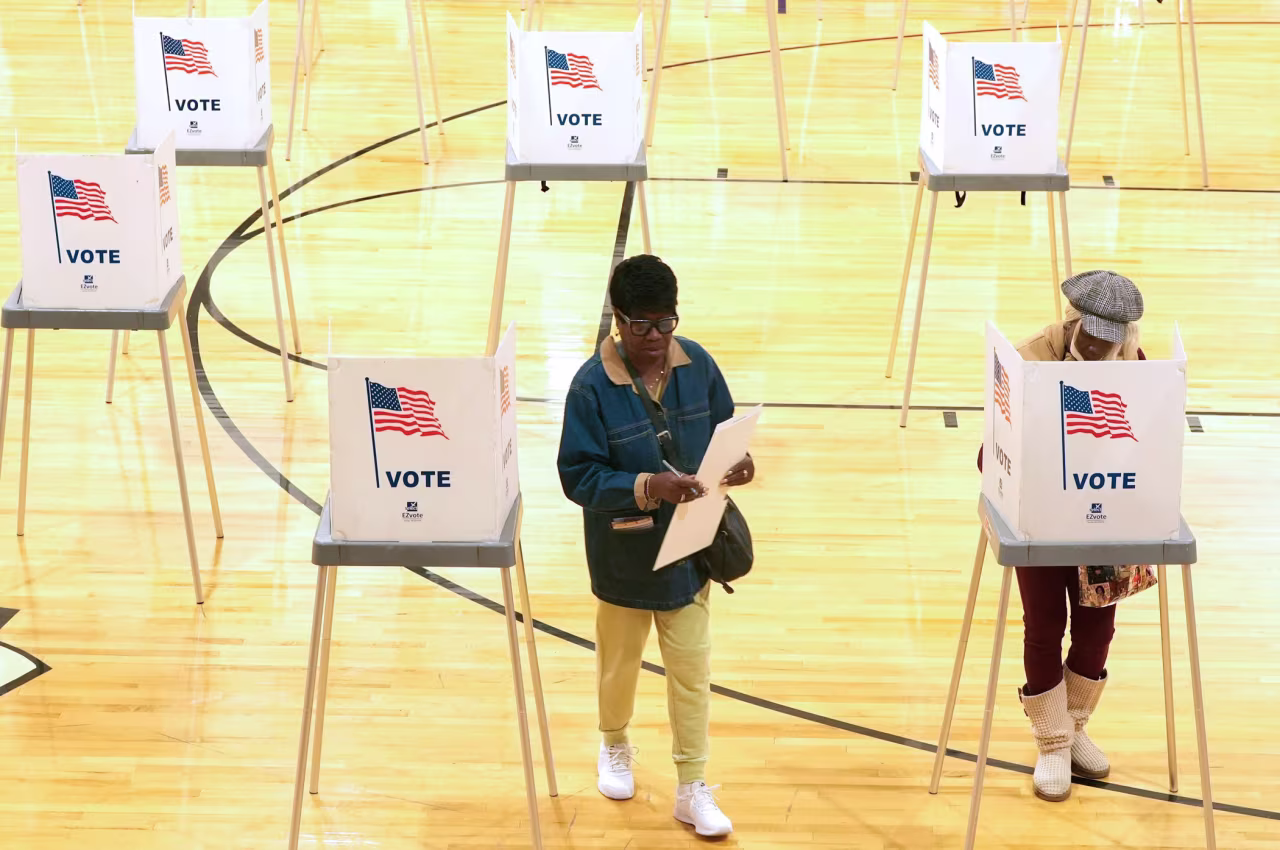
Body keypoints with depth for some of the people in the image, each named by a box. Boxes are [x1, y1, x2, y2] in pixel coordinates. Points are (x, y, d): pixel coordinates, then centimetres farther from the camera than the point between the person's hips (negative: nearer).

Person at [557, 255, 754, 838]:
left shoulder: (697, 364, -7)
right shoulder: (592, 385, -19)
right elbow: (578, 476, -20)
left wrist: (737, 463, -17)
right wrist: (648, 487, -32)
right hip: (624, 559, -2)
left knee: (692, 671, 7)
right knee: (619, 663, 20)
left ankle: (693, 790, 19)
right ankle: (615, 745, 49)